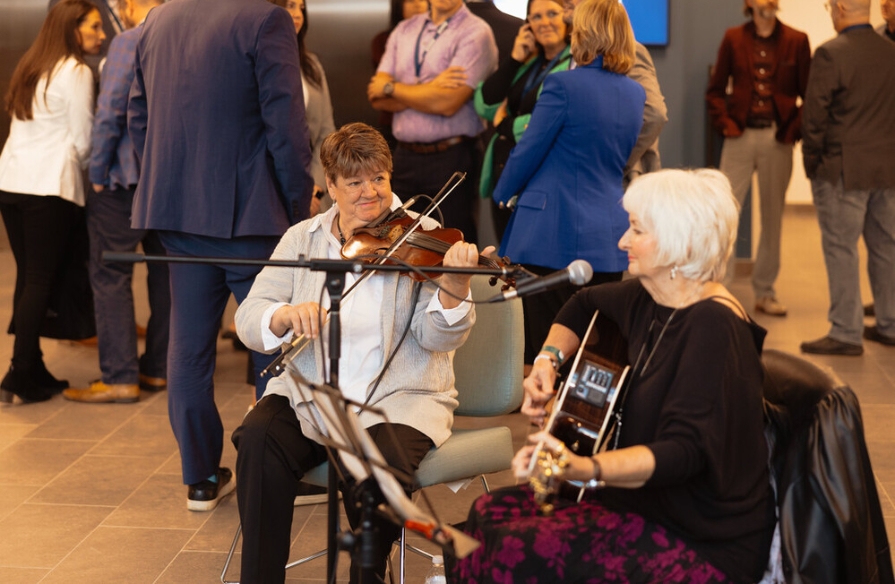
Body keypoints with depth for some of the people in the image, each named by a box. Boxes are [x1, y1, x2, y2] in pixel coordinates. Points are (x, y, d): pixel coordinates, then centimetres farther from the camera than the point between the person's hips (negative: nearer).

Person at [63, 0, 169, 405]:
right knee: (164, 272, 13)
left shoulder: (129, 42, -9)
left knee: (111, 276, -1)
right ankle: (157, 368, 20)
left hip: (128, 176, -6)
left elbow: (109, 112, -14)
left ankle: (119, 378, -2)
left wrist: (97, 172, -6)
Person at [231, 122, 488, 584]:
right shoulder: (302, 239, 9)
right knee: (258, 440, -26)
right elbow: (248, 320, 0)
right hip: (307, 397, 3)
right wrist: (286, 315, -22)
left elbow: (438, 338, -11)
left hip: (396, 402, -2)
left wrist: (454, 288, -31)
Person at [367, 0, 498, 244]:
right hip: (405, 157, 5)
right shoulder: (404, 31, 13)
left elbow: (448, 103, -17)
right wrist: (430, 88, -11)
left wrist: (390, 88, -4)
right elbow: (379, 100, 4)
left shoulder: (475, 33, -6)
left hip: (450, 158, -5)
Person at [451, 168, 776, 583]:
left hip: (705, 543, -9)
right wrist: (549, 360, 7)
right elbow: (585, 306, 27)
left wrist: (584, 469, -45)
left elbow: (684, 451, -31)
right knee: (492, 513, -3)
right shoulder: (649, 299, 4)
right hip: (650, 498, 9)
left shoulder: (712, 327, -22)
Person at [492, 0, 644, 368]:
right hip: (608, 239, 6)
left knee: (545, 349, 0)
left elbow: (529, 150, -7)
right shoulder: (635, 94, 8)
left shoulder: (563, 85, -12)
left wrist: (505, 194, 11)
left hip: (553, 233, -6)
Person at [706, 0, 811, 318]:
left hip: (777, 139, 1)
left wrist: (795, 129, -5)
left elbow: (809, 95, 4)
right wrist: (724, 123, -4)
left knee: (772, 215, 7)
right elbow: (715, 89, 7)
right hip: (740, 136, 0)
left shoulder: (796, 41, 3)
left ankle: (765, 292, 17)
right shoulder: (734, 38, 4)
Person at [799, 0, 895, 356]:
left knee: (841, 249, -1)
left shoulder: (831, 54, -13)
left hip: (843, 170, -6)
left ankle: (845, 333, 1)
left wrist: (812, 162, 0)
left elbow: (814, 115, -12)